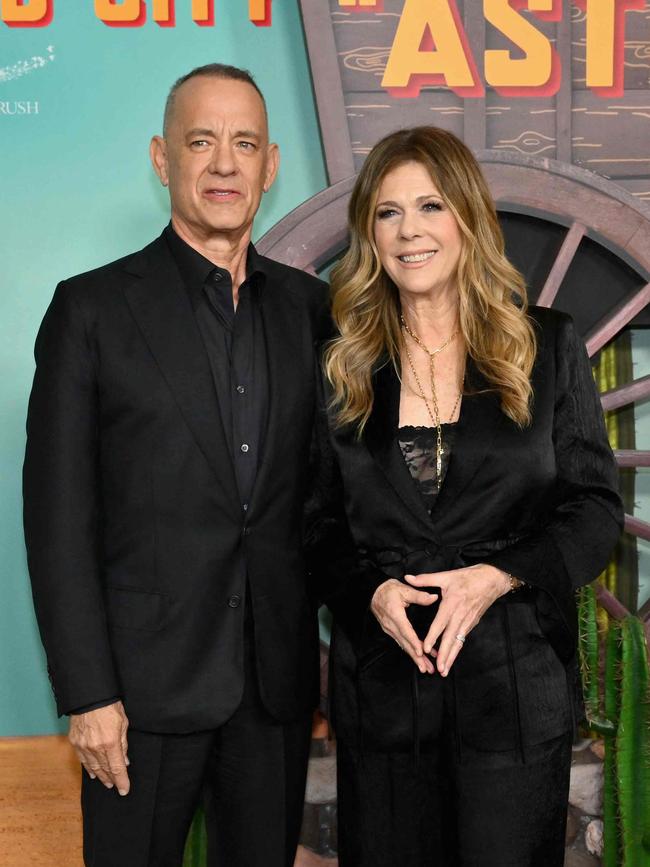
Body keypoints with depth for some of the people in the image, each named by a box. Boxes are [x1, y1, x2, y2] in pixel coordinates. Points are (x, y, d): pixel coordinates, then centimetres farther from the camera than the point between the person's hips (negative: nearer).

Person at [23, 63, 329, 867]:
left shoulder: (306, 304, 7)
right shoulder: (92, 308, -5)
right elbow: (59, 517, -7)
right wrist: (87, 693, -11)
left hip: (277, 679, 4)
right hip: (148, 678, -3)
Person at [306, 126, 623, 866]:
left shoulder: (546, 346, 1)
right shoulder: (344, 367, 6)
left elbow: (595, 507, 0)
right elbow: (322, 524, 8)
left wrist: (496, 577, -15)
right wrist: (371, 592, -12)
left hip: (516, 679, -1)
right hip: (380, 683, 2)